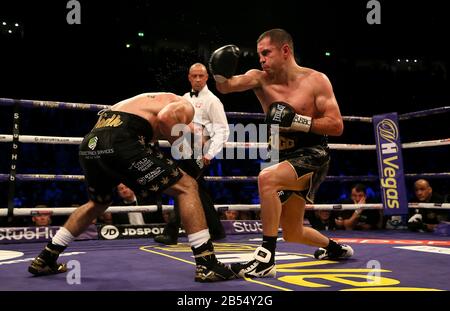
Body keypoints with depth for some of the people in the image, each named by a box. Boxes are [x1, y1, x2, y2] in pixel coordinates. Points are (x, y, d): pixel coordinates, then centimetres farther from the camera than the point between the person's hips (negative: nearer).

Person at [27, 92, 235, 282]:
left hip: (90, 143, 8)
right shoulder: (185, 106, 15)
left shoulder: (150, 101, 39)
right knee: (187, 188, 4)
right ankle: (208, 265, -2)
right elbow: (166, 117, -7)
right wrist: (179, 145, 6)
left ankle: (45, 259, 36)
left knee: (98, 203, 33)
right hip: (121, 141, -8)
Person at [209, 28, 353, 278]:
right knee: (293, 234, 15)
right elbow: (226, 86, -16)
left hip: (313, 156, -6)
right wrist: (220, 72, -37)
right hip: (287, 159, 6)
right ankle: (335, 248, 46)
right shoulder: (260, 78, 1)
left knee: (267, 178, -35)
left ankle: (266, 259, -27)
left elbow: (337, 126, -12)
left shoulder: (316, 80, -9)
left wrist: (298, 121, -22)